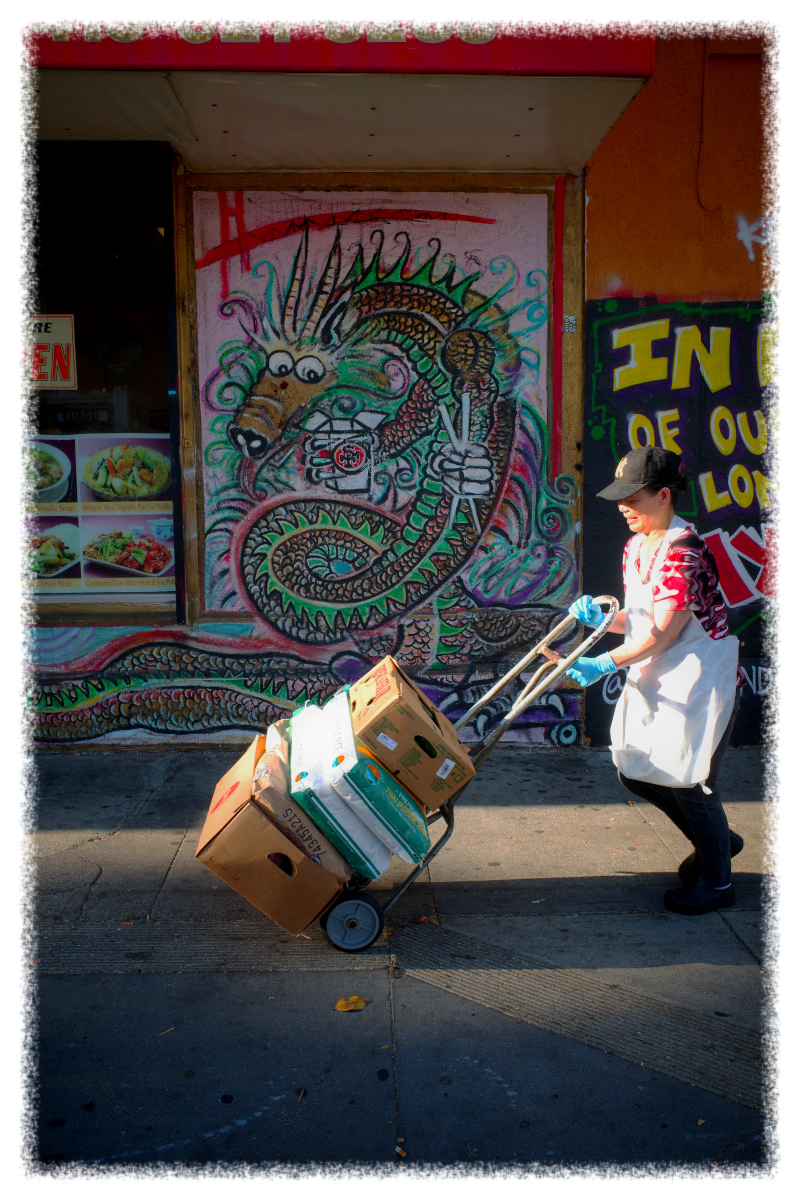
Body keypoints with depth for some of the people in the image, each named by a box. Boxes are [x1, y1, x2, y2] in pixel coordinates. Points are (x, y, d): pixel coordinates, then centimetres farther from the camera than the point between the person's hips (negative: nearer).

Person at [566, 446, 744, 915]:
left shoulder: (685, 553, -22)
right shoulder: (636, 547, 6)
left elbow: (661, 634, -24)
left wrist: (605, 664, -26)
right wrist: (601, 617, -9)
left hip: (701, 683, -9)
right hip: (654, 681, 9)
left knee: (689, 781, 0)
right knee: (635, 772, 13)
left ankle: (717, 882, 23)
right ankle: (716, 840, 36)